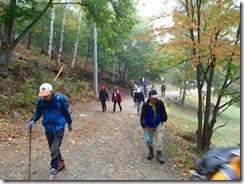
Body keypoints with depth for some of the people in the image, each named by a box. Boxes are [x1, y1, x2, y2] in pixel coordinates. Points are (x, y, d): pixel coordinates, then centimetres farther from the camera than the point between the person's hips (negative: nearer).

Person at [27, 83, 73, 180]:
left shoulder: (59, 100, -18)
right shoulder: (41, 101, -7)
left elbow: (66, 112, -7)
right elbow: (38, 113, 5)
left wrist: (69, 123, 4)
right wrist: (33, 120, -14)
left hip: (59, 128, -5)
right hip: (48, 128, 5)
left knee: (54, 149, -9)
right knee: (53, 149, 17)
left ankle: (54, 168, 14)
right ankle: (60, 163, 39)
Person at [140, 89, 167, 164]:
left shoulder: (160, 103, -16)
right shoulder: (145, 105, -22)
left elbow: (163, 112, 1)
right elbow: (143, 116, -20)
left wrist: (163, 120, 8)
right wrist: (144, 125, -24)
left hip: (158, 124, 1)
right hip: (149, 125, 0)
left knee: (159, 139, -5)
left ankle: (159, 154, 10)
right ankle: (151, 151, 32)